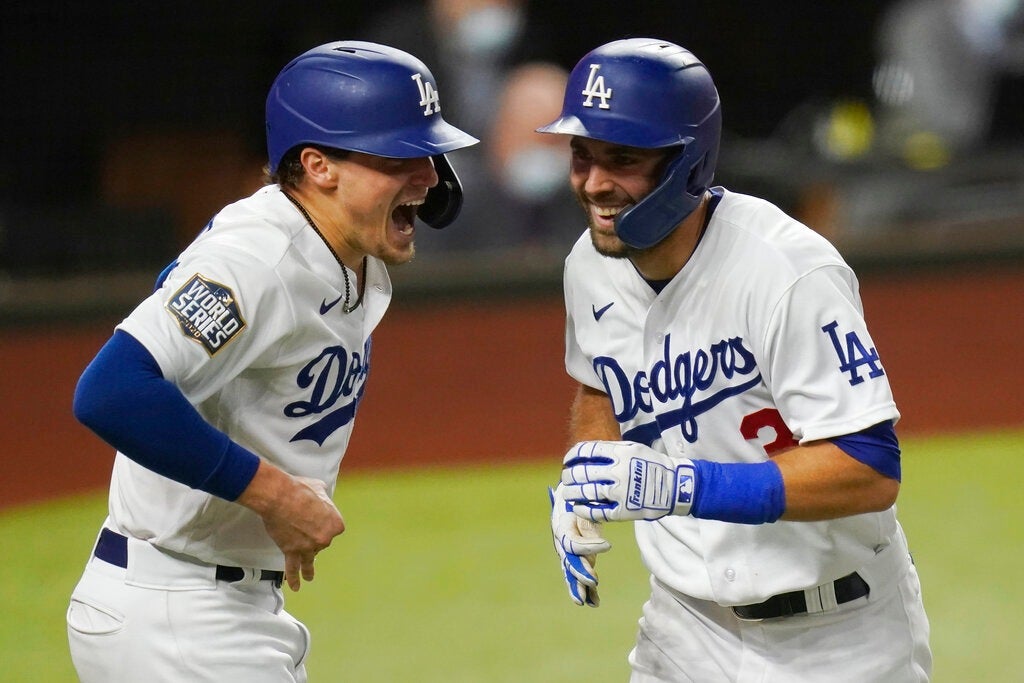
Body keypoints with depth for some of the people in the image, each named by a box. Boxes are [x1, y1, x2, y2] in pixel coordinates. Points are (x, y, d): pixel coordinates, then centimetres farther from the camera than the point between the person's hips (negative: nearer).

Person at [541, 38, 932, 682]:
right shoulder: (591, 267, -3)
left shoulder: (788, 272, -25)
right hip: (687, 629, 5)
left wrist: (682, 486, -35)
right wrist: (580, 482, -1)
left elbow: (872, 470, -29)